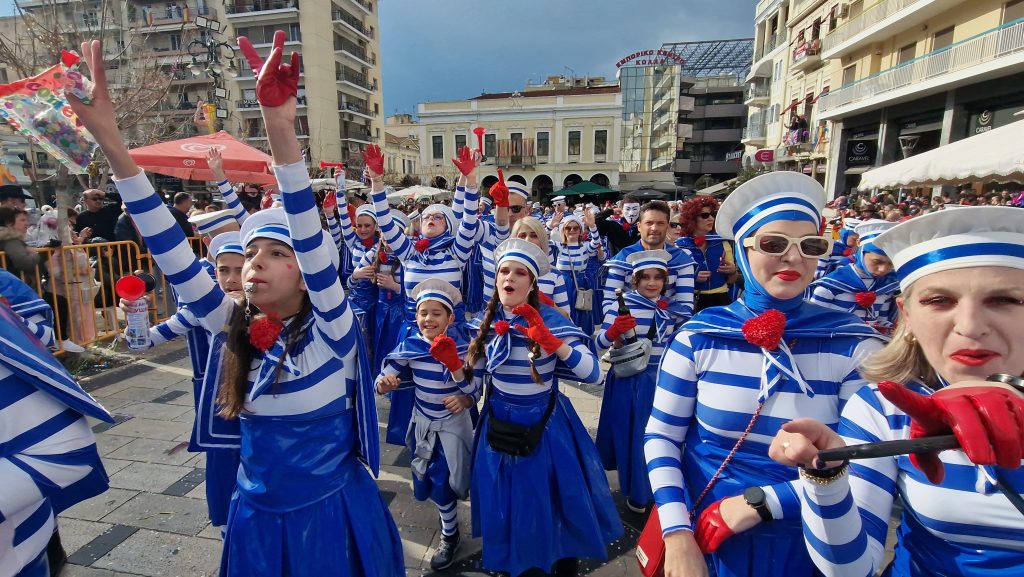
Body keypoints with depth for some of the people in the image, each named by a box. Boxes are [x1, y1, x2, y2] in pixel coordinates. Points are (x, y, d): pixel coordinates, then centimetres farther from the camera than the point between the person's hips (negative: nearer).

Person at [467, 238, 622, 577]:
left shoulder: (551, 320, -15)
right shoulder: (486, 322, -4)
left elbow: (594, 375, -24)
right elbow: (473, 382, 1)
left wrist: (550, 342, -36)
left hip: (545, 427, -3)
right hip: (499, 427, 3)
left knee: (553, 504, 12)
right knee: (501, 505, 18)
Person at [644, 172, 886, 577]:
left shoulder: (855, 344, -11)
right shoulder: (698, 337, -11)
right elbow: (660, 437, -8)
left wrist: (760, 502, -20)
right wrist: (678, 535, -17)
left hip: (802, 544, 0)